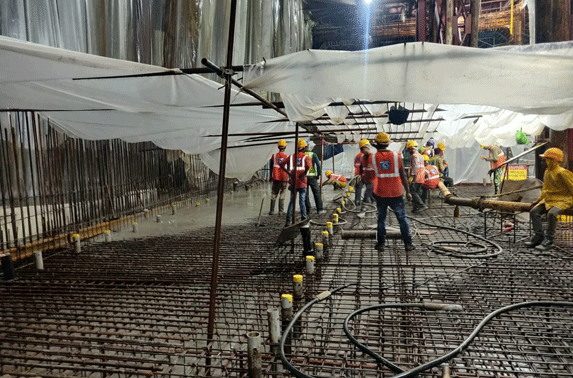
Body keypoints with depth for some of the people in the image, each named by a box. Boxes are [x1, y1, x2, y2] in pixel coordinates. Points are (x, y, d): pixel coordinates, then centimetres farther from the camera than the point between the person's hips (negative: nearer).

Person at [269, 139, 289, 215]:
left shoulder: (274, 156, 2)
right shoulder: (287, 157, -4)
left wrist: (270, 176, 16)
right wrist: (288, 178, 8)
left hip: (275, 177, 2)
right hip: (284, 178, -2)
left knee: (273, 194, 8)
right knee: (282, 195, 4)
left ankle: (272, 211, 6)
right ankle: (281, 211, 2)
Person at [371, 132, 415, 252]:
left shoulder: (373, 157, -5)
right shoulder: (396, 156, -6)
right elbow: (403, 175, -3)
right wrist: (407, 191, 4)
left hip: (380, 194, 1)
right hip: (396, 194, 0)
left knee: (381, 219, 14)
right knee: (402, 218, 12)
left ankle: (380, 243, 17)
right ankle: (408, 244, 15)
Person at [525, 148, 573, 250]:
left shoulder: (562, 173, -14)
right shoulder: (547, 172, 12)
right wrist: (538, 200, 17)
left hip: (563, 200, -8)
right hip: (549, 199, 8)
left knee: (552, 213, -33)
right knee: (534, 211, -9)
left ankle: (548, 240, -23)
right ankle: (539, 236, -6)